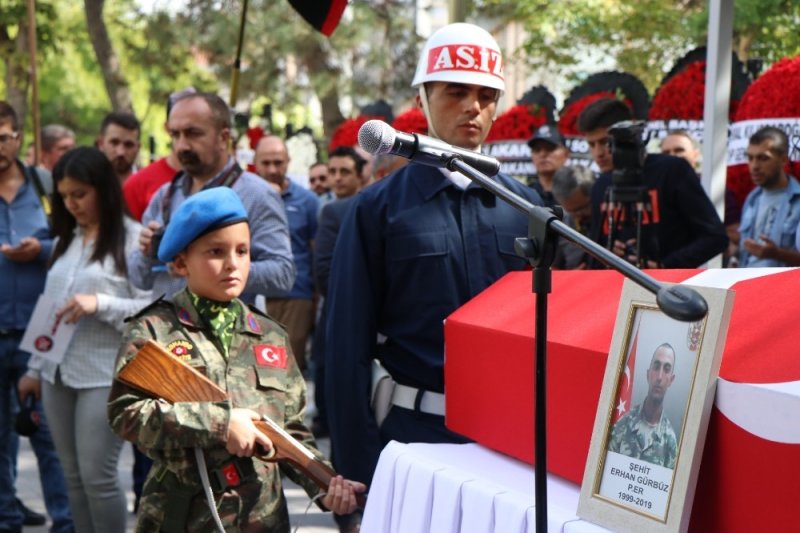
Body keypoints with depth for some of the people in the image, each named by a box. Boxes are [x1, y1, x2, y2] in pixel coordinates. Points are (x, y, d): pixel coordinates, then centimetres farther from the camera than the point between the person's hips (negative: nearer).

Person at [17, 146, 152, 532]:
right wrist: (35, 367, 17)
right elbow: (48, 308, 18)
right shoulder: (66, 239, 15)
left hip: (105, 376, -7)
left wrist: (101, 304, -22)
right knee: (73, 477, 10)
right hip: (58, 373, 7)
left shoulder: (134, 239, -7)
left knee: (98, 476, -6)